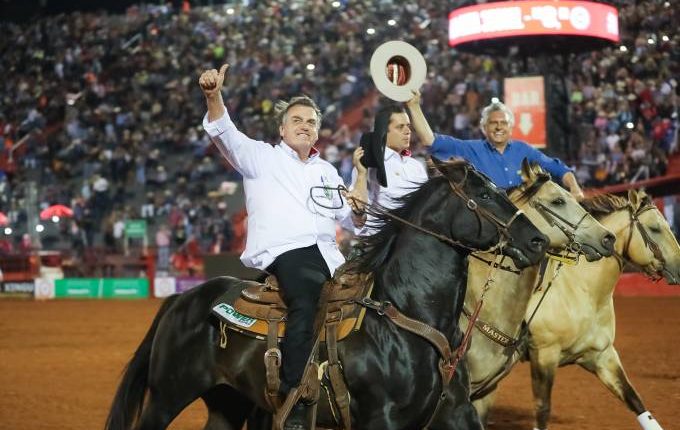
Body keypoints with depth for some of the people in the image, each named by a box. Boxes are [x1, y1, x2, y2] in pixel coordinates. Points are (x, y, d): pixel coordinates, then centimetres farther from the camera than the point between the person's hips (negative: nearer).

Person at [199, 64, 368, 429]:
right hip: (283, 251, -6)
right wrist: (213, 96, -20)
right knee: (307, 303, -34)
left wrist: (361, 172, 15)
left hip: (327, 254, 6)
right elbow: (224, 132, -2)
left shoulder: (327, 171, 29)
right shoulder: (261, 157, 15)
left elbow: (355, 217, 27)